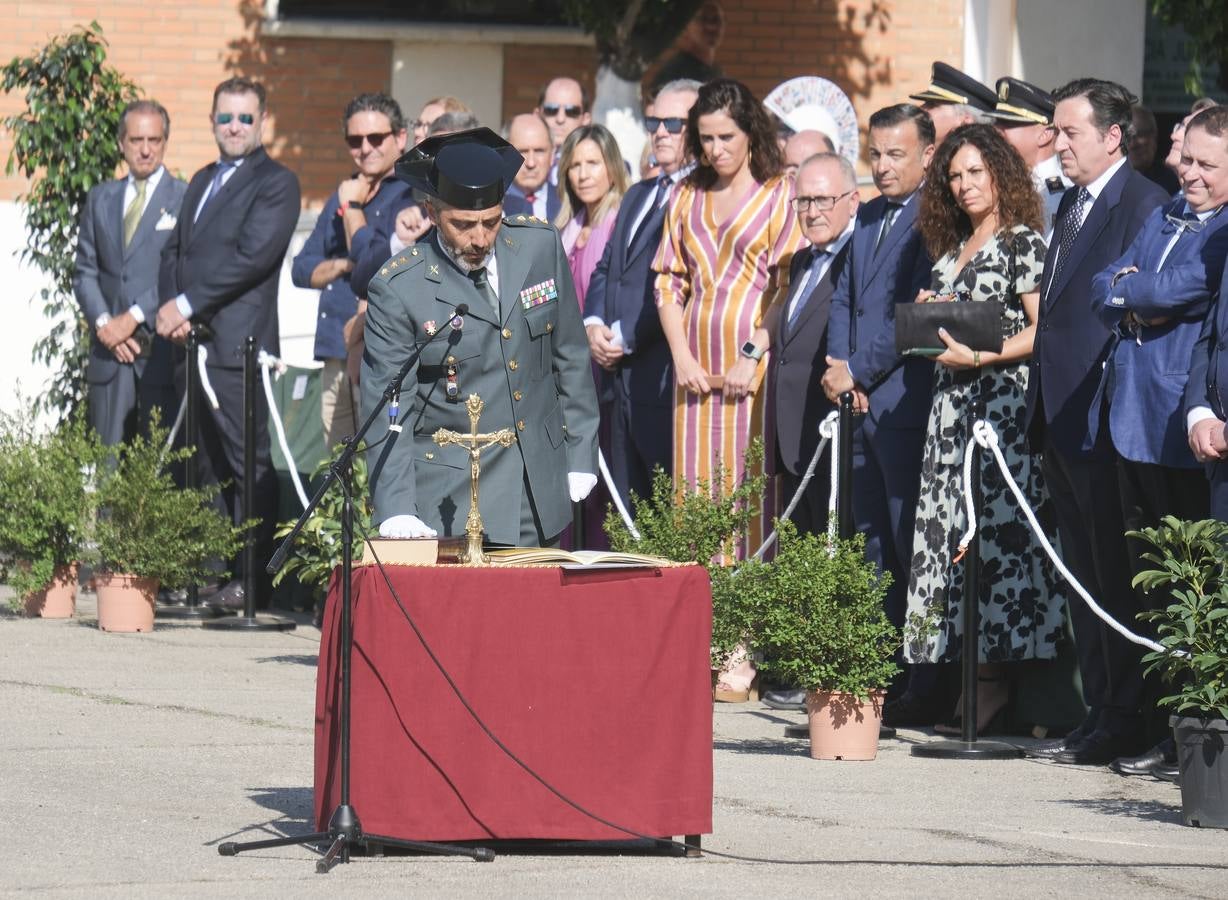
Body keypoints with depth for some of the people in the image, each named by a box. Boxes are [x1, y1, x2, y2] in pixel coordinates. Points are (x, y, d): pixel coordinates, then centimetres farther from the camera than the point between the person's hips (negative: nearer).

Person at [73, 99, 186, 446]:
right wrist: (103, 323, -3)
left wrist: (135, 317, -13)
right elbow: (85, 272, 14)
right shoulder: (100, 199, 16)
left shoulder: (186, 200, 0)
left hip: (163, 350, -4)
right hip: (110, 352, 4)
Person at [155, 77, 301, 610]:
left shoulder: (276, 183, -2)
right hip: (193, 345, 8)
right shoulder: (202, 182, 23)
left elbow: (251, 257, -13)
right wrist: (171, 308, 0)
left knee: (250, 464, -8)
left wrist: (187, 305, -13)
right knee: (209, 466, 8)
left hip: (239, 343, -8)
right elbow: (174, 250, 20)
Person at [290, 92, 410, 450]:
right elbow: (303, 268, 18)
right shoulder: (344, 194, 20)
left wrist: (353, 207, -3)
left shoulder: (411, 196, -5)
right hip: (337, 360, 8)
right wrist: (342, 266, -2)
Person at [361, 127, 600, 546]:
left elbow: (571, 356, 11)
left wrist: (580, 459, 11)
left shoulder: (540, 246, 0)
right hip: (451, 498, -4)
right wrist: (396, 513, -20)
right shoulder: (397, 289, -12)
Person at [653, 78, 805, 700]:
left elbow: (790, 286, -4)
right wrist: (680, 355, 0)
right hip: (696, 369, 5)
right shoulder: (687, 196, 15)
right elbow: (668, 279, 13)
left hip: (754, 367, -5)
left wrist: (755, 355, -13)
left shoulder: (779, 195, 1)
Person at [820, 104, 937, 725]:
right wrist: (838, 365, 4)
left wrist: (859, 372, -10)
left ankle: (922, 691, -5)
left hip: (906, 403, -9)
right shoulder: (867, 218, 19)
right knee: (874, 546, 9)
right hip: (862, 406, 9)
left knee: (912, 548, -7)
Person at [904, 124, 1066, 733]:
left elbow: (1043, 329, -9)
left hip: (1003, 402, -8)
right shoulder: (951, 250, 19)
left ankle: (995, 681, -9)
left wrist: (978, 356, -14)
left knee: (998, 532, -10)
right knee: (949, 534, 1)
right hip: (951, 406, 8)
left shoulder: (1024, 242, -3)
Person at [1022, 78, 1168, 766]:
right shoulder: (1072, 205, 18)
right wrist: (1042, 411, 14)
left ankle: (1122, 725, -1)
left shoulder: (1144, 204, -11)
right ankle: (1098, 716, 17)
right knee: (1084, 577, 12)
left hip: (1102, 420, -9)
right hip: (1060, 418, 9)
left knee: (1115, 577, -5)